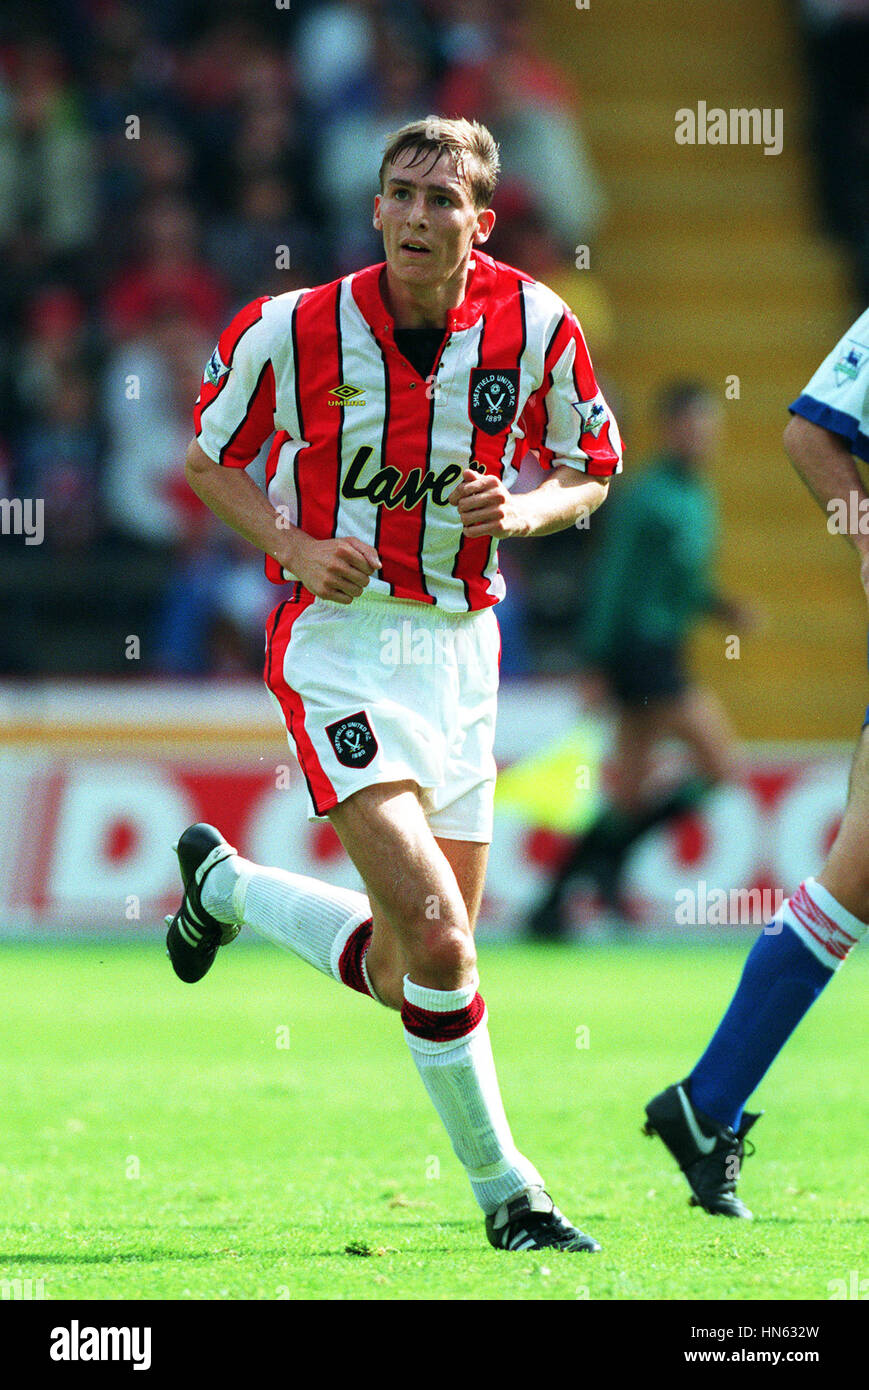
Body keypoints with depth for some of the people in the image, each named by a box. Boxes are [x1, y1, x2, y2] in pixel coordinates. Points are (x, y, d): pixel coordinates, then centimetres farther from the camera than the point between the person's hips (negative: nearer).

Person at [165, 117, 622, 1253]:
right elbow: (209, 458, 5)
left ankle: (227, 883, 39)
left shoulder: (535, 325, -4)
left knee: (405, 972, 10)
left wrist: (522, 511, -12)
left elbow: (591, 472, 10)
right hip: (338, 638, -4)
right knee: (435, 933, -20)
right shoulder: (296, 330, -10)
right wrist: (293, 547, -12)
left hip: (460, 644, 4)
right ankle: (504, 1190, -2)